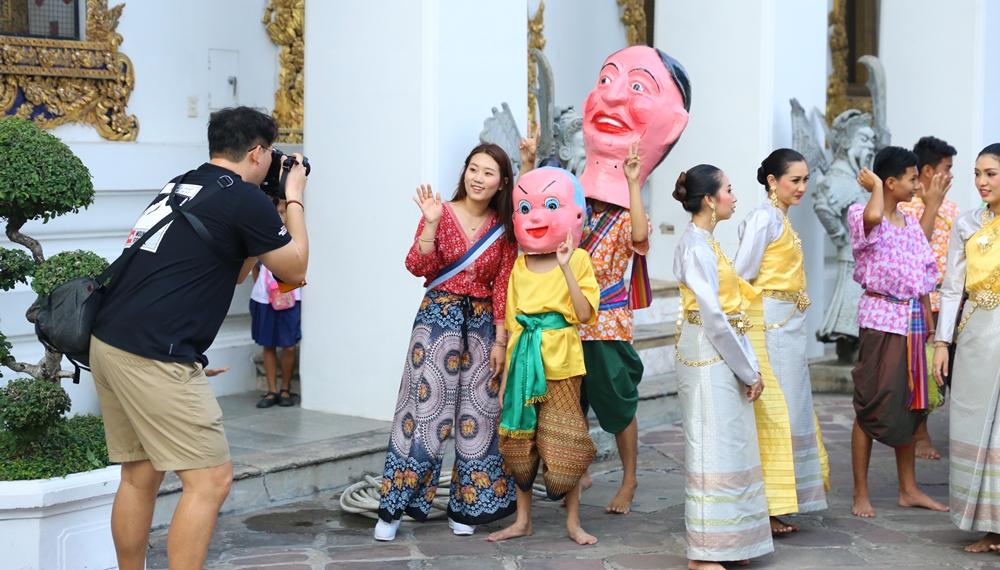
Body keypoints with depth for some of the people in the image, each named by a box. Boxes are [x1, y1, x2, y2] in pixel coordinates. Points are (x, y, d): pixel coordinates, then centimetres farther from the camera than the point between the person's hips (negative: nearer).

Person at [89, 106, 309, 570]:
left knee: (140, 475, 17)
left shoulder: (179, 186, 20)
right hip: (155, 356, -9)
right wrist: (294, 199, 18)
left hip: (108, 342, 9)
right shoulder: (244, 199, -6)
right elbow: (295, 269, 8)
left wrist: (267, 213, 27)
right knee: (211, 479, -4)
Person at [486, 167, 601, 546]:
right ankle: (523, 519, 22)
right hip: (524, 360, 4)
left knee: (563, 442, 0)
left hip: (559, 361, -4)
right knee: (520, 442, 8)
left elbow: (584, 314, -15)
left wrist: (565, 268, -23)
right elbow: (513, 325, 11)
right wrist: (505, 376, 9)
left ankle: (573, 521, 16)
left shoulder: (577, 260, -3)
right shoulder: (520, 265, 8)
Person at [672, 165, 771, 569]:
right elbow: (712, 316, -18)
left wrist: (750, 367, 10)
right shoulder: (696, 245, -14)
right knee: (712, 447, -5)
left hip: (723, 357, 9)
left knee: (731, 447, 12)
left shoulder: (707, 242, 15)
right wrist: (748, 370, -12)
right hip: (708, 357, -9)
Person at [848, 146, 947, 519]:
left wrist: (928, 326, 11)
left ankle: (908, 490, 22)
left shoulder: (911, 223, 14)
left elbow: (924, 278, 16)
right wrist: (875, 185, -14)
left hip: (913, 318, 7)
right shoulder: (861, 216, -7)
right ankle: (860, 495, 5)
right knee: (872, 405, -3)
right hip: (881, 317, -7)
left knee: (909, 405, 12)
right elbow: (873, 216, -34)